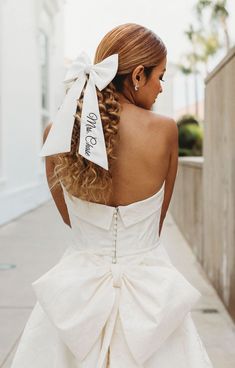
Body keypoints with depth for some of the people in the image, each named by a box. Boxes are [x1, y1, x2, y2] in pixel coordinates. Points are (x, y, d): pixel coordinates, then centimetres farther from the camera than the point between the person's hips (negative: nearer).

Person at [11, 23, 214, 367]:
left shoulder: (56, 132, -9)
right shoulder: (164, 130, -14)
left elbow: (69, 216, 6)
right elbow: (159, 218, 1)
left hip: (78, 284, 2)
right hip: (148, 286, -1)